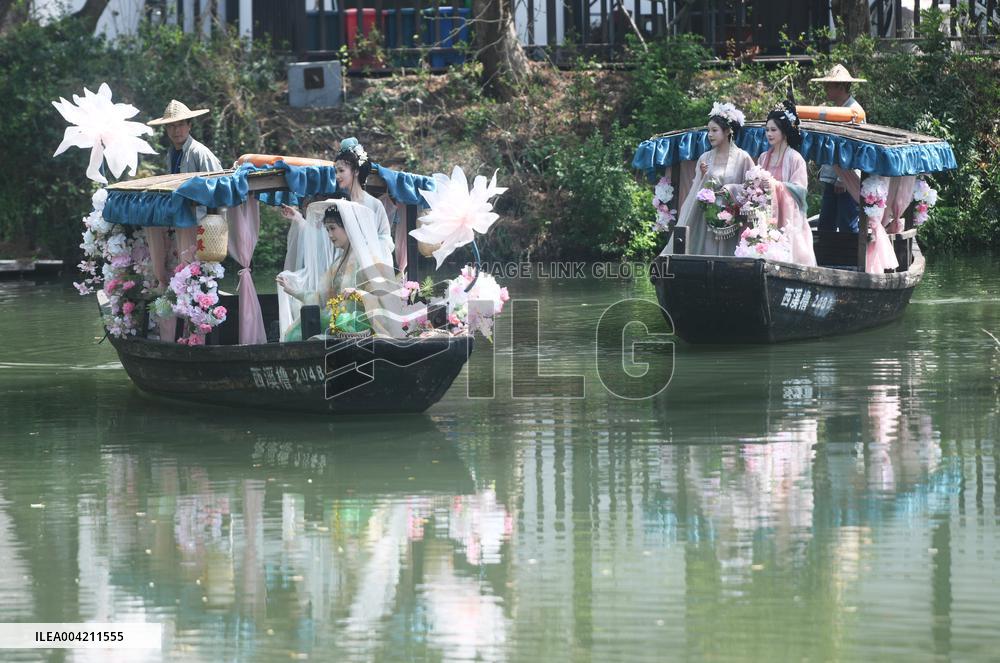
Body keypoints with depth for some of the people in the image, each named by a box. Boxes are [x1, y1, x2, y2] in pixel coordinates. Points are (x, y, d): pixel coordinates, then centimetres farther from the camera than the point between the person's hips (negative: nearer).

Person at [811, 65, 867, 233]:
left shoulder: (855, 111, -13)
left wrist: (843, 179, -19)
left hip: (846, 181, -9)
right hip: (831, 178, 9)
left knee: (848, 227, -5)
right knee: (825, 225, 12)